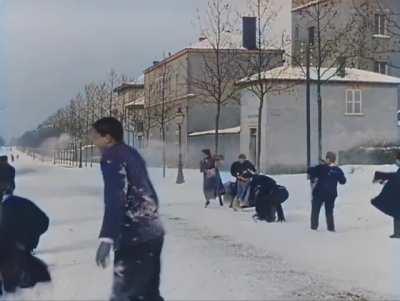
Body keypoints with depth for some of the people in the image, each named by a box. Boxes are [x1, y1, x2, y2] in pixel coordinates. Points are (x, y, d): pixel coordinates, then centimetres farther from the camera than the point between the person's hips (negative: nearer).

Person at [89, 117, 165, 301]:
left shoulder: (111, 158, -10)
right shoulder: (132, 153, 16)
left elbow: (114, 199, -22)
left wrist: (107, 237, -28)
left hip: (134, 236, -9)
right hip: (153, 231, 9)